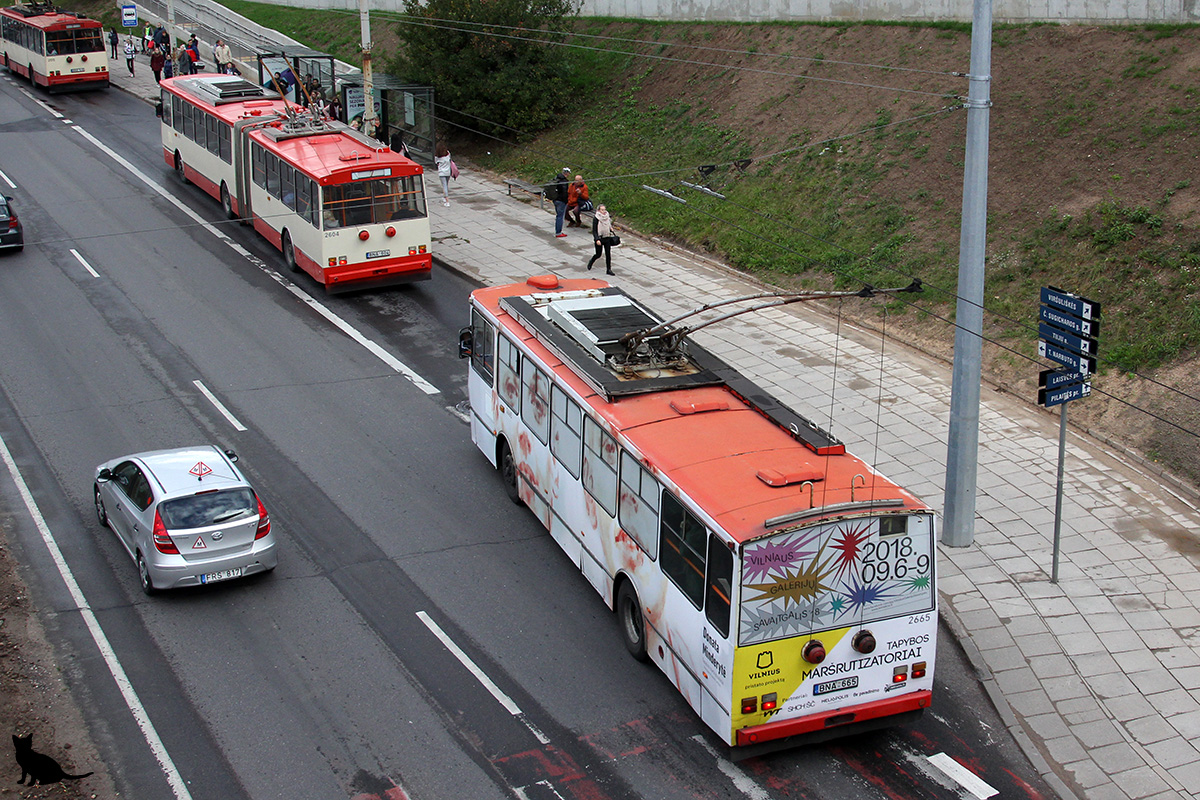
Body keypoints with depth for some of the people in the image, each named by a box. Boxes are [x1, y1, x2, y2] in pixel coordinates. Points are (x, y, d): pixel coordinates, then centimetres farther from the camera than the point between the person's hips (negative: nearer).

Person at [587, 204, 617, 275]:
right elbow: (594, 231, -13)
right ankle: (591, 262, 36)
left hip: (607, 238, 4)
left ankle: (608, 269, 4)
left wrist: (611, 229, 1)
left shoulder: (607, 217, 5)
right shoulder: (596, 219, -13)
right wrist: (597, 239, -23)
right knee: (598, 254, 5)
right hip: (599, 239, -4)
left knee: (608, 254, -1)